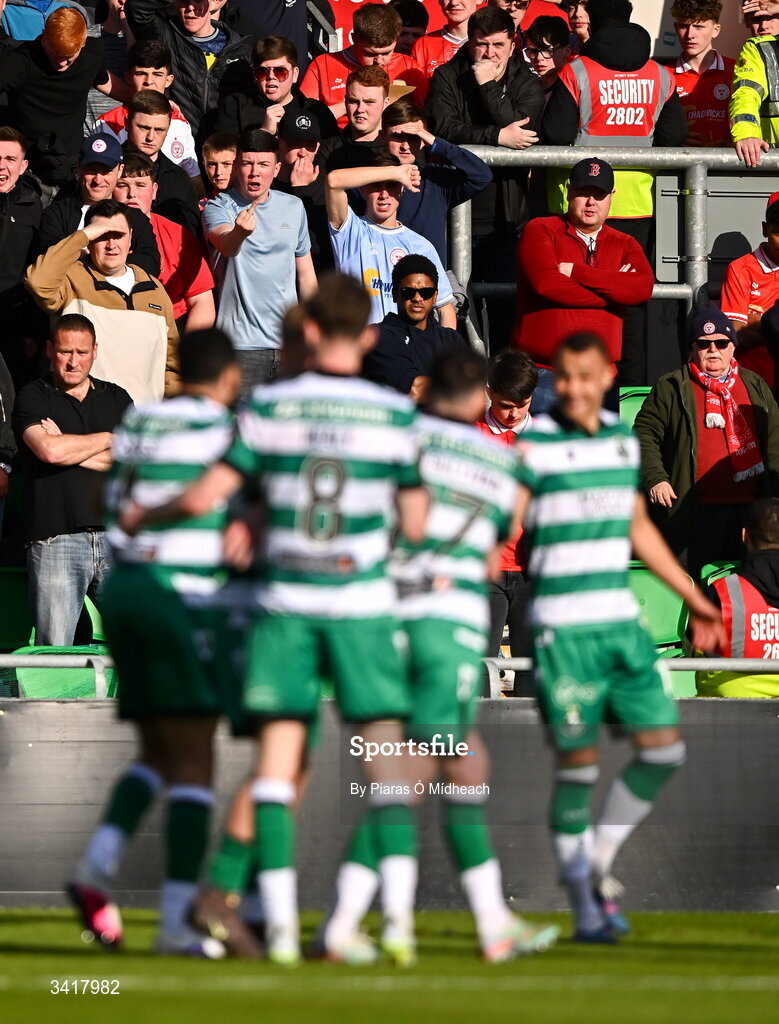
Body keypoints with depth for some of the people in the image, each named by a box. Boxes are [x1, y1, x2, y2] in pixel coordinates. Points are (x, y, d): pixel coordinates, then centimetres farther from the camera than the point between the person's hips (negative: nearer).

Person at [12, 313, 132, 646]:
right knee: (54, 655, -6)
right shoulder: (33, 398, 7)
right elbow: (49, 450, -12)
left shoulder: (117, 399, 17)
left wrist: (71, 449, -3)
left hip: (115, 536, 3)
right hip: (56, 540, -3)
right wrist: (108, 439, 3)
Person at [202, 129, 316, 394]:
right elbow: (225, 245, -27)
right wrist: (239, 233, -50)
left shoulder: (293, 207, 11)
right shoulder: (218, 208, -4)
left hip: (290, 339, 4)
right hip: (242, 342, -4)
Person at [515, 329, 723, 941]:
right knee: (577, 761, -3)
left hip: (621, 622, 6)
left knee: (664, 747, 2)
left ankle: (598, 863, 18)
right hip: (562, 627, -6)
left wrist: (691, 597, 28)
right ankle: (585, 907, 7)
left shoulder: (623, 439, 12)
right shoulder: (534, 444, -7)